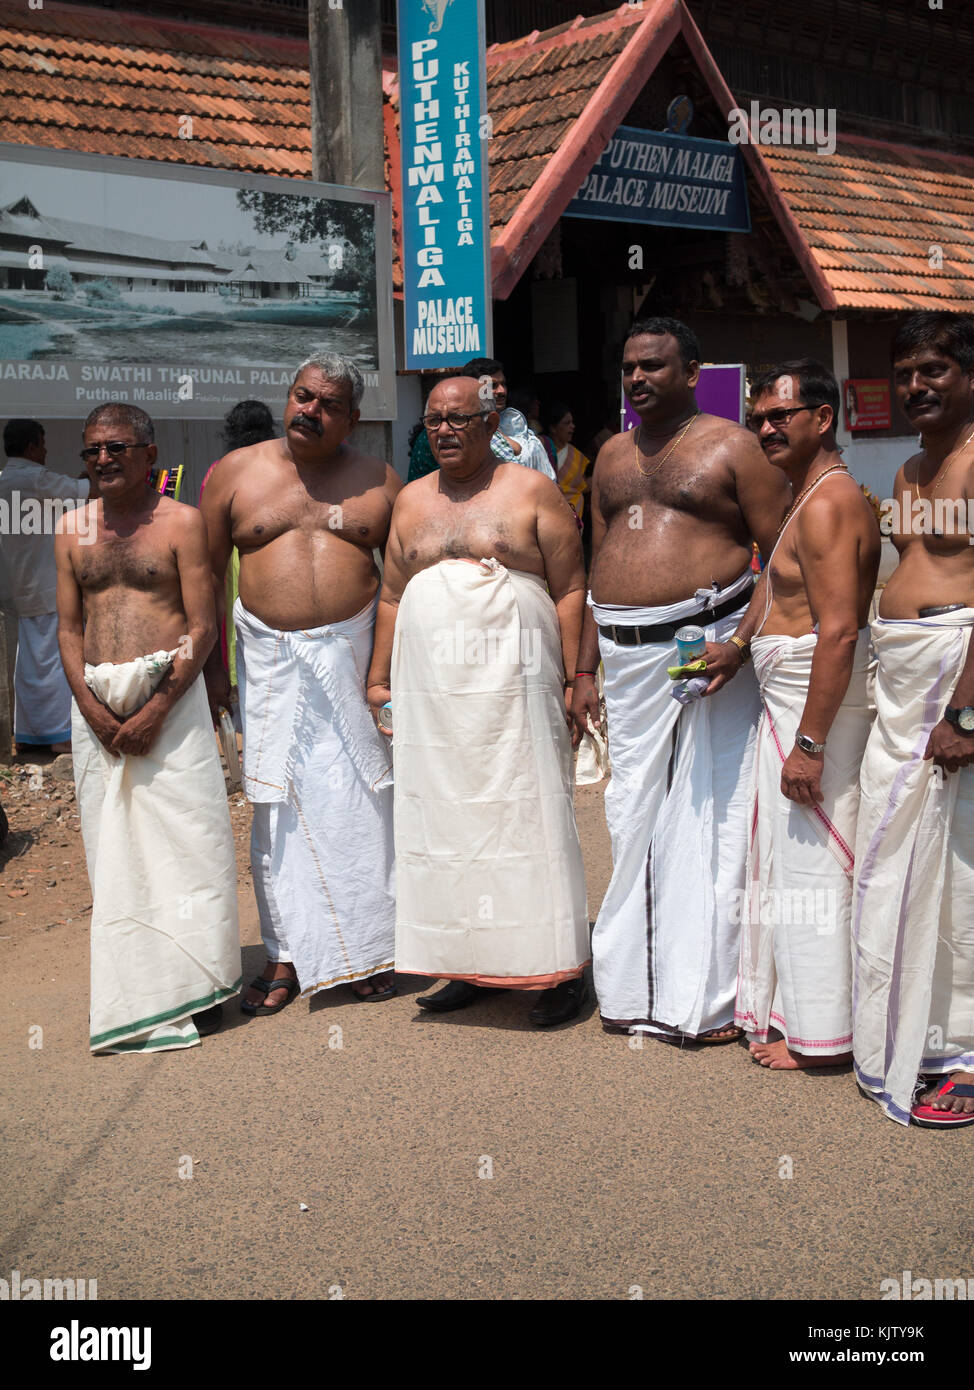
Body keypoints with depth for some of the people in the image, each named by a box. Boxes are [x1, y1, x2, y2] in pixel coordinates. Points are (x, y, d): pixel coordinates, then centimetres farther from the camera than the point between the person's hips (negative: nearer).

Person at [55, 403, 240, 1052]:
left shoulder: (181, 522, -1)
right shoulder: (72, 530, 12)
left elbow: (204, 627, -6)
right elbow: (69, 628, 11)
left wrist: (154, 712, -13)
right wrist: (91, 706, -5)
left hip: (168, 696, -4)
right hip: (96, 705, 4)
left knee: (185, 839, -4)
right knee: (112, 846, 6)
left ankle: (194, 987, 7)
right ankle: (132, 990, 15)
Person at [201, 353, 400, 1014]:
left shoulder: (378, 481, 5)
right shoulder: (235, 471, 6)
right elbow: (208, 570, 9)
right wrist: (208, 661, 5)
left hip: (354, 654, 0)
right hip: (271, 660, 1)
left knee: (361, 799, 1)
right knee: (279, 804, 2)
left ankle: (371, 946, 13)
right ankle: (289, 954, 11)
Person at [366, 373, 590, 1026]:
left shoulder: (532, 493, 2)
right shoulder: (412, 501, 15)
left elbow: (571, 590, -1)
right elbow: (392, 597, 19)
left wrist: (577, 679, -8)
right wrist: (379, 678, 14)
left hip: (514, 685, -4)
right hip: (430, 691, 5)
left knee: (528, 817, -4)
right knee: (445, 819, 5)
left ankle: (561, 968, 5)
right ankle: (469, 965, 15)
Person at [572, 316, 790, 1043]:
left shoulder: (732, 446, -2)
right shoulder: (612, 456, 17)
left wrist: (740, 645, -19)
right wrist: (586, 669, 15)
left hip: (706, 644, -6)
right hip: (626, 657, 6)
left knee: (708, 817, -4)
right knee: (633, 818, 9)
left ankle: (708, 996, 5)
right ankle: (634, 987, 19)